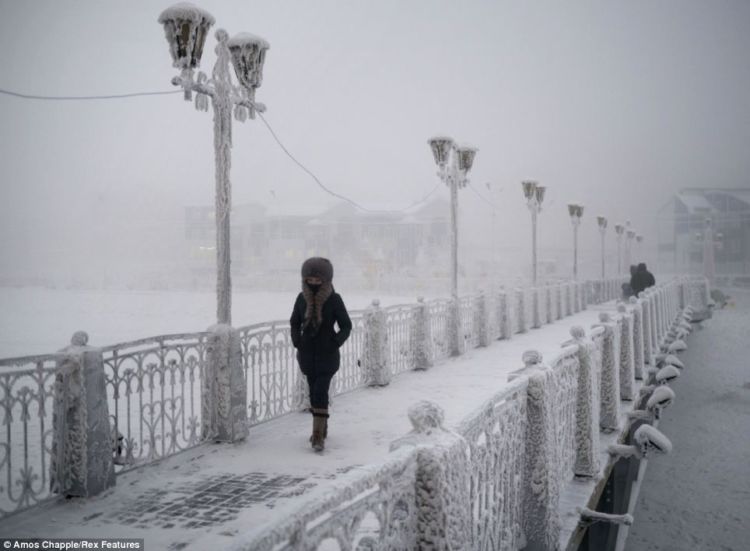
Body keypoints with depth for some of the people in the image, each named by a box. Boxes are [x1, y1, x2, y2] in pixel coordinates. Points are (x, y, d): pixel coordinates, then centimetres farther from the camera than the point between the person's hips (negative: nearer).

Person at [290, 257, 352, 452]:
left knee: (320, 392, -13)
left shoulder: (334, 299, -10)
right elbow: (294, 322, 14)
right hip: (308, 354, 4)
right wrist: (297, 342, 2)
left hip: (327, 354, -4)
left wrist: (335, 343, -12)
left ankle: (318, 435, -12)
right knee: (314, 391, 13)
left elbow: (346, 326, -2)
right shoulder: (302, 298, 0)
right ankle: (322, 428, 29)